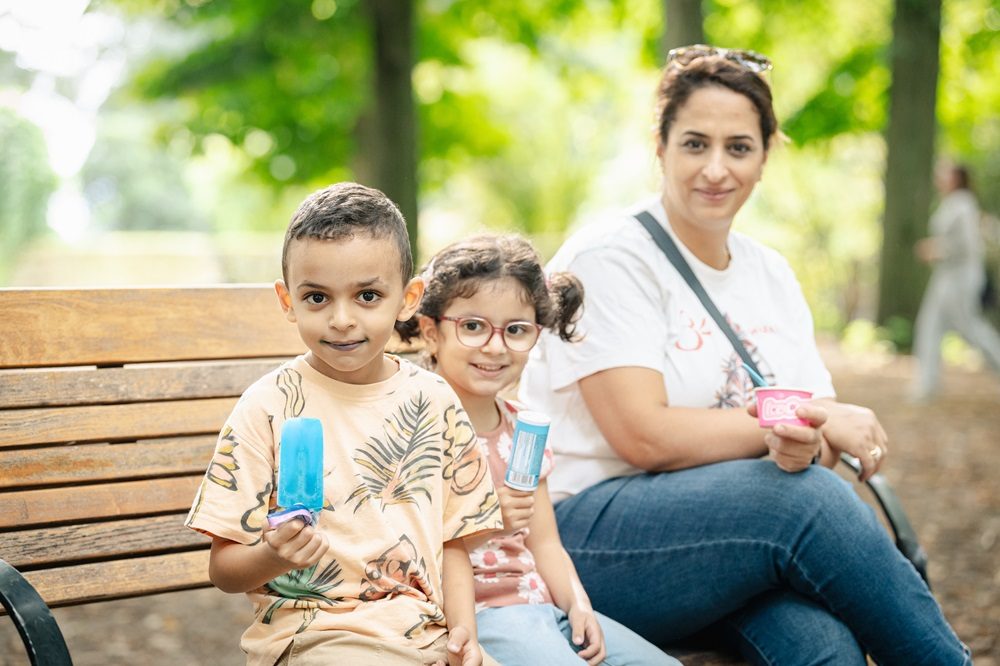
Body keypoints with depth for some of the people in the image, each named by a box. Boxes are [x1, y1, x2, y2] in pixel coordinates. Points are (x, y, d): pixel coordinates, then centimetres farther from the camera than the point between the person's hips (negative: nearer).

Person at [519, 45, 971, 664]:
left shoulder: (772, 276, 14)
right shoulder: (609, 258, -6)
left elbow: (820, 433, 8)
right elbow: (647, 437, -17)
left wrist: (802, 447, -18)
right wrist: (819, 421, -11)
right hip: (590, 535, -4)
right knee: (807, 497, -29)